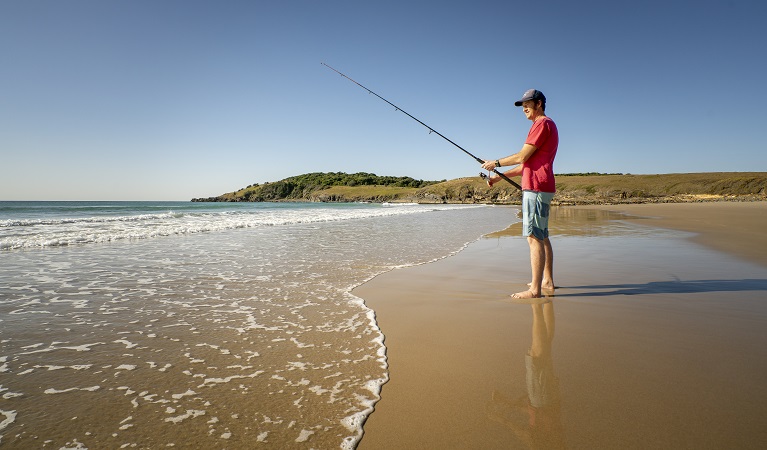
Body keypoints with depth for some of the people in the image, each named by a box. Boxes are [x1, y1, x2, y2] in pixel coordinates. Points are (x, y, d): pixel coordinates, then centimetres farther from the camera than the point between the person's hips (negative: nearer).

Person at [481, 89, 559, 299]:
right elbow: (526, 164, 23)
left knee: (534, 237, -13)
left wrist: (496, 163, 1)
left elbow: (522, 157, -14)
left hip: (535, 187, -11)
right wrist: (500, 177, 18)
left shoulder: (542, 124, -7)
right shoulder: (548, 125, 25)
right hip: (542, 187, 11)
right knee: (542, 236, 13)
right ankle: (547, 281, 21)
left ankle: (535, 289, -13)